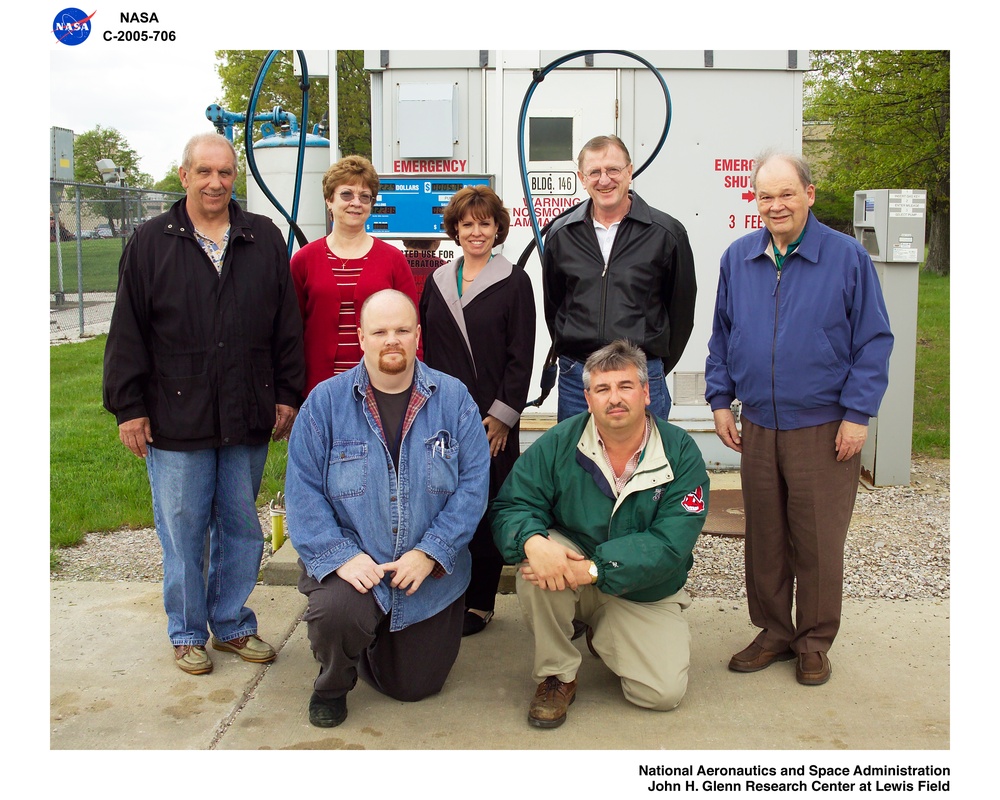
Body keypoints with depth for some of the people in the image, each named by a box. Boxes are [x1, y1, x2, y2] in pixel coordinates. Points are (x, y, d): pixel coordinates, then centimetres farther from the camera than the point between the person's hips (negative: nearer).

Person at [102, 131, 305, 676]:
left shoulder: (265, 240, 7)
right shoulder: (150, 242, 2)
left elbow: (287, 326, 8)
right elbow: (127, 333, 0)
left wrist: (287, 395, 4)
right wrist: (128, 406, -4)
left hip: (248, 420, 2)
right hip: (175, 421, -2)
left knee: (242, 527, 12)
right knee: (182, 529, 7)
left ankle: (233, 625, 28)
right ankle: (187, 634, 23)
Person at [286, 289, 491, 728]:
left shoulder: (453, 398, -4)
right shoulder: (325, 402, -5)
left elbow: (473, 483, -8)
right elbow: (303, 491, -8)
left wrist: (430, 552, -17)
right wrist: (341, 556, -21)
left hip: (433, 574, 2)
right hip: (352, 561, -1)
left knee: (415, 686, 10)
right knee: (333, 613, -33)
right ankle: (332, 685, 5)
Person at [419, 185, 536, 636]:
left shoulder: (514, 282, 1)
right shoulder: (438, 281, 13)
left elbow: (521, 357, -3)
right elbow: (425, 349, 14)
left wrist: (501, 415, -9)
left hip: (491, 419, -3)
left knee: (486, 509, 1)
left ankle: (480, 602, 13)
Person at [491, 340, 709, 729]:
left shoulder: (681, 453, -14)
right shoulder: (560, 443, -10)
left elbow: (670, 545, -21)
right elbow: (511, 506, -14)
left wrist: (593, 569, -33)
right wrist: (533, 542, -38)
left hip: (645, 594, 0)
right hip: (572, 570, 0)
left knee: (663, 692, -16)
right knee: (535, 557, -32)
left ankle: (604, 638, 18)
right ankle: (557, 675, -9)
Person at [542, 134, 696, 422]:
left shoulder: (666, 233, -2)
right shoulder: (561, 235, 6)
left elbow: (682, 309, 6)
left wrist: (657, 365, 8)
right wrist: (570, 357, 13)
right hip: (575, 376, 2)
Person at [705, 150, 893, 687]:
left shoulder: (847, 257, -4)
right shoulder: (737, 259, 7)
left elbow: (873, 341, -2)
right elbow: (722, 336, 15)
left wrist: (858, 414, -7)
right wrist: (720, 400, 8)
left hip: (822, 428, -3)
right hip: (757, 425, 3)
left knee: (818, 541, 5)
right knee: (764, 537, 11)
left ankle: (815, 642, 22)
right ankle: (773, 632, 27)